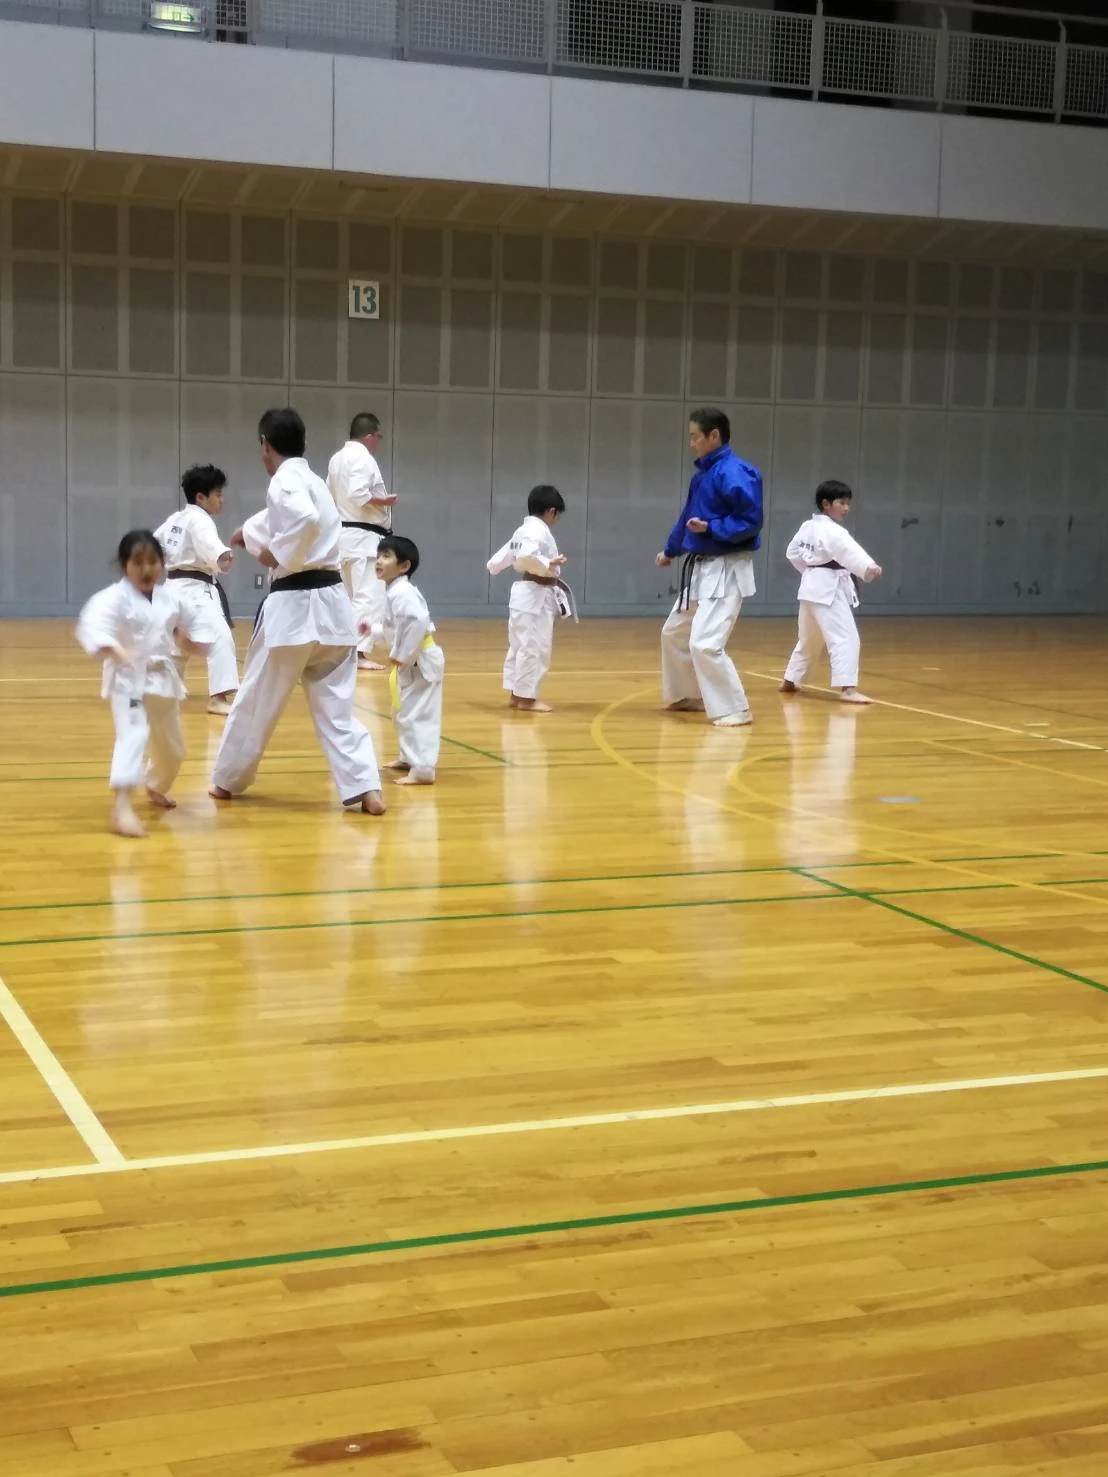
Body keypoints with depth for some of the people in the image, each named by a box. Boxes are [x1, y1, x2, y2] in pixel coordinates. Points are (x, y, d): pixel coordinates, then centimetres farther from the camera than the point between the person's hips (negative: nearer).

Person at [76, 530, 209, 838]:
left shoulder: (171, 597, 1)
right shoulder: (115, 598, -17)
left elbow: (194, 625, 17)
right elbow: (92, 626, -35)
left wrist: (191, 640, -4)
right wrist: (114, 651, -52)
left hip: (164, 678, 6)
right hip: (129, 679, -6)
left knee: (171, 744, 21)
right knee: (133, 737, -26)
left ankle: (157, 788, 52)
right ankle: (122, 807, -32)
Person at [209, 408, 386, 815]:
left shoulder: (284, 481, -10)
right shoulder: (312, 481, 18)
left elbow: (306, 521, -31)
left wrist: (278, 555, -16)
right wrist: (249, 534, 55)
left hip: (294, 605, -7)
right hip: (331, 603, 8)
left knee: (256, 700, 10)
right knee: (337, 707, 7)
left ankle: (228, 781, 24)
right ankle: (366, 789, -6)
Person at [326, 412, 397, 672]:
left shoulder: (337, 458, 14)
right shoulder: (362, 458, -15)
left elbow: (331, 495, 18)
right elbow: (358, 494, -25)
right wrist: (384, 501, -12)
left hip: (343, 534, 10)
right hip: (363, 537, -10)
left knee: (350, 596, 17)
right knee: (370, 597, -11)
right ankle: (359, 653, -16)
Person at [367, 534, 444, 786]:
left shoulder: (401, 593, -20)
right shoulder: (395, 591, 14)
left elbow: (418, 622, -34)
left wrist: (402, 656, -27)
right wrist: (372, 631, 21)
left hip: (420, 661, -11)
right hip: (413, 661, 11)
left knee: (416, 714, -10)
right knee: (404, 713, 22)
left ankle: (423, 770, -9)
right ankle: (410, 758, 37)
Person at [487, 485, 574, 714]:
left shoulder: (523, 530, 15)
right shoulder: (539, 530, -15)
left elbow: (502, 558, 25)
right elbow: (526, 556, -32)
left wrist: (494, 565, 44)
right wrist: (549, 564, -28)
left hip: (523, 593, 11)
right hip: (535, 595, -11)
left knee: (520, 645, 15)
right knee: (535, 647, -7)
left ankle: (515, 694, 22)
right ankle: (526, 698, -3)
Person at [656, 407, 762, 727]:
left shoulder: (734, 473, -18)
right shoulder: (702, 474, 11)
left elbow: (751, 520, -22)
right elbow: (687, 517, 24)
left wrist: (710, 529, -26)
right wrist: (670, 551, 34)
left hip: (726, 571, -10)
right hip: (699, 569, 10)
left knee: (705, 643, -19)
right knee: (674, 633, 19)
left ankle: (734, 710, -9)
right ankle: (689, 696, 34)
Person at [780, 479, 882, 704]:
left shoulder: (807, 527, 9)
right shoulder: (833, 532, -19)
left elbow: (793, 553, 20)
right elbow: (850, 552, -36)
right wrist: (869, 568, -50)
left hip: (812, 587, 10)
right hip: (829, 589, -10)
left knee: (809, 639, 23)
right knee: (845, 638, -13)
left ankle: (789, 680, 34)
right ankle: (847, 688, -22)